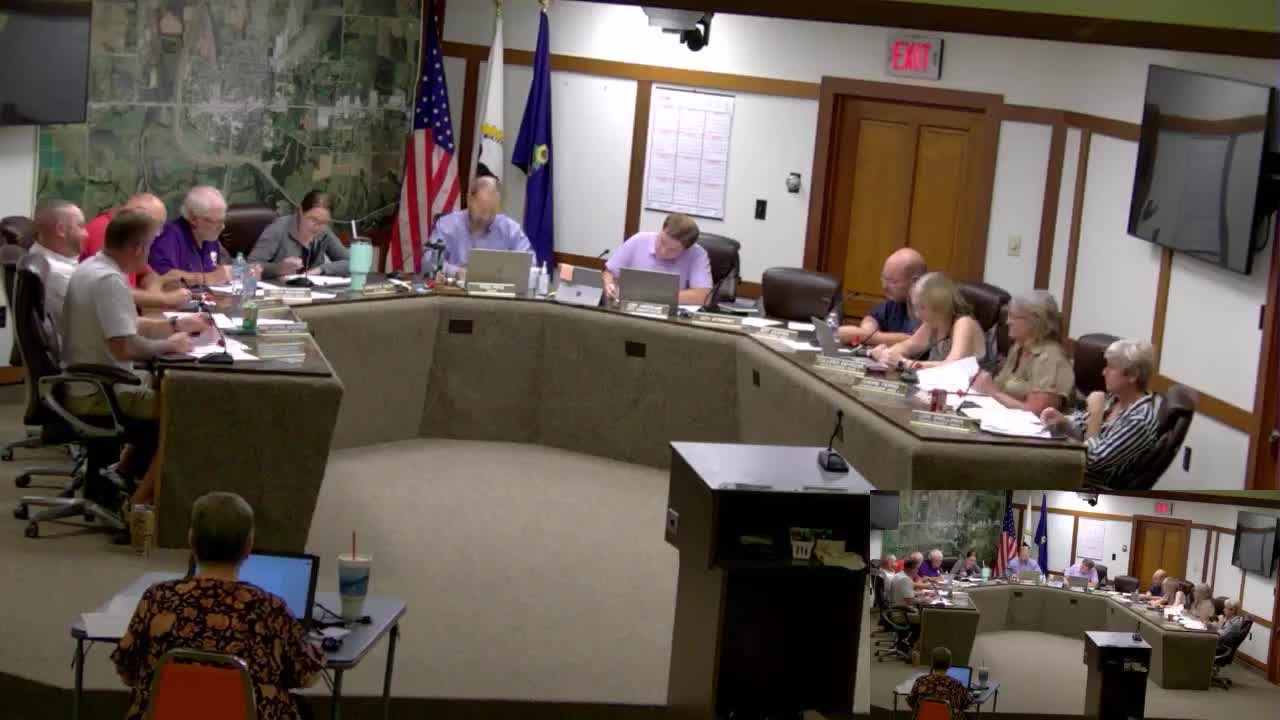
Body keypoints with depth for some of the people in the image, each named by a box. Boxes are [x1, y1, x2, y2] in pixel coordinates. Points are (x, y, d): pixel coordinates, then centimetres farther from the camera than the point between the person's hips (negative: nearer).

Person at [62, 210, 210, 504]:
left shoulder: (93, 267, 8)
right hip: (98, 395, -10)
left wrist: (177, 324, 15)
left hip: (87, 386, 10)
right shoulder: (109, 280, -23)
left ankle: (121, 477, 24)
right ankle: (138, 504, -2)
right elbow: (124, 347, -29)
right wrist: (168, 345, -13)